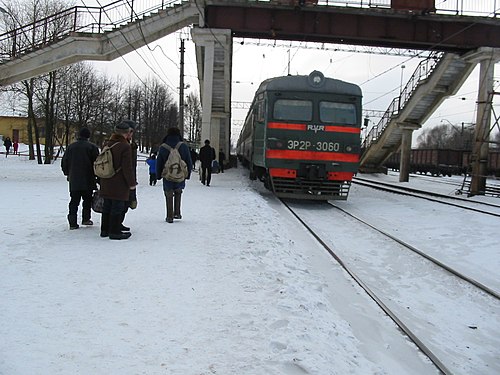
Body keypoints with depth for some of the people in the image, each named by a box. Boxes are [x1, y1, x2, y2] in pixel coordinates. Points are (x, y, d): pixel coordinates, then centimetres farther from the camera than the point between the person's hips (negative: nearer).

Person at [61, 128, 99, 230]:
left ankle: (73, 223, 4)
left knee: (74, 201, 7)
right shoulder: (92, 147, -6)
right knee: (87, 199, 12)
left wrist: (68, 174, 25)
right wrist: (96, 175, 5)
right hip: (87, 180, -3)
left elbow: (64, 163, 12)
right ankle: (86, 219, 13)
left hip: (73, 180, 3)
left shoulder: (71, 147, 6)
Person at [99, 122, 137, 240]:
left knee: (107, 206, 16)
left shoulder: (107, 144, 10)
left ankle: (105, 230, 25)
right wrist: (132, 183, -9)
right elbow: (127, 168, -17)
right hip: (119, 184, -8)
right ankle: (115, 232, 4)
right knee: (117, 207, -1)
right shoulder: (125, 147, -15)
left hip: (106, 183, 8)